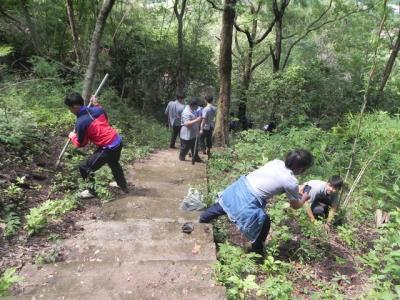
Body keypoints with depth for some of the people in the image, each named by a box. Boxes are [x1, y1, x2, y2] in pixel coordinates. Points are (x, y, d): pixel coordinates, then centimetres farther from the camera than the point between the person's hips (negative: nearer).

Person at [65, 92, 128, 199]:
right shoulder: (97, 109, 1)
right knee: (114, 163, 36)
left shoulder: (81, 122, -16)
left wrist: (72, 136, 17)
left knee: (85, 167, 7)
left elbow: (81, 143, -3)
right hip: (118, 141, 8)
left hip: (108, 148, -8)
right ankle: (122, 185, 54)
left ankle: (91, 191, 26)